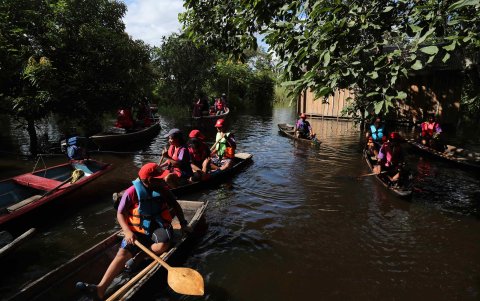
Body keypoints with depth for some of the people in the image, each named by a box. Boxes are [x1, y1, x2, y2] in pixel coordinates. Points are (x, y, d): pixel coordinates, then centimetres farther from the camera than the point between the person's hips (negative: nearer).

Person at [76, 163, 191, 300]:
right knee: (122, 254, -20)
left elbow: (176, 206, 11)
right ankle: (100, 289, -26)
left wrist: (183, 224, 6)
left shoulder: (162, 189, -2)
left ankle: (139, 256, -6)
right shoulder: (132, 192, -11)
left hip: (158, 226, 1)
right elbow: (120, 213, -4)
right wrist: (127, 231, -19)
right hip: (138, 230, -1)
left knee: (162, 246, -31)